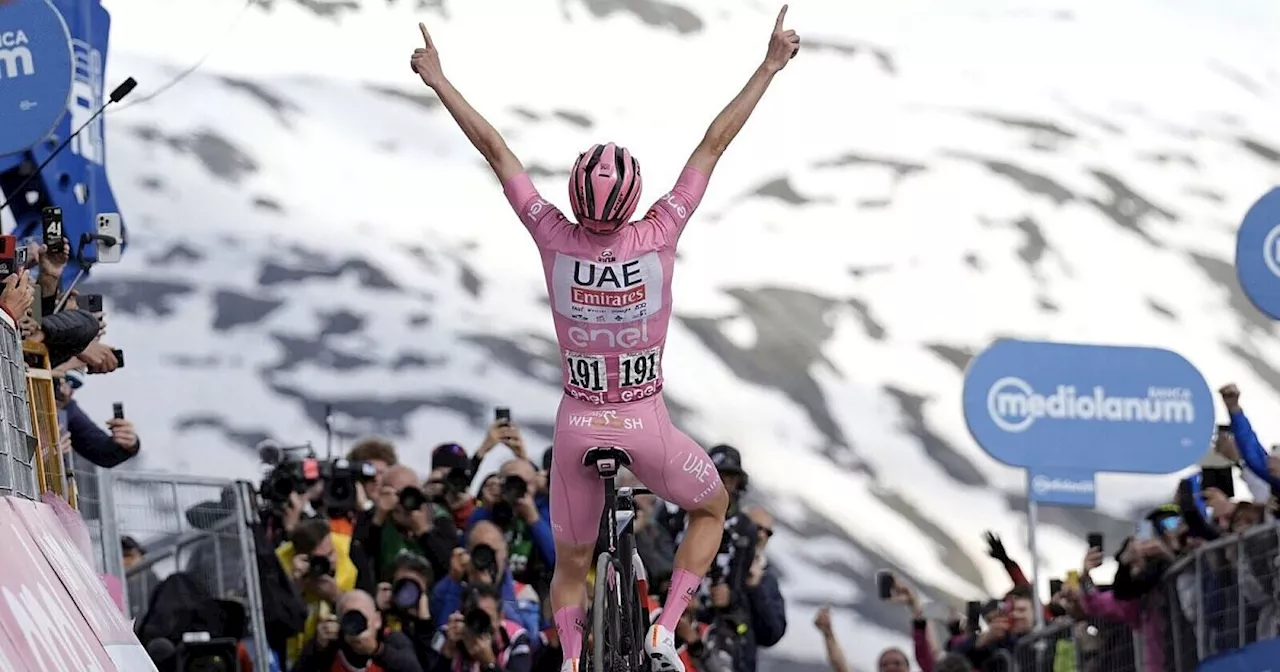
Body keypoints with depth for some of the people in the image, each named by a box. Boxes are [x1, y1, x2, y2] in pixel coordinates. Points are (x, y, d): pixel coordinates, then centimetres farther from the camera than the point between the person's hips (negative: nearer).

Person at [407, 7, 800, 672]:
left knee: (571, 563, 18)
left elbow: (495, 150, -5)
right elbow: (714, 143, -11)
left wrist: (439, 81, 2)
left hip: (579, 425, 1)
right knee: (711, 506, 25)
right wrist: (769, 66, -7)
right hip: (646, 426, -1)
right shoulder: (658, 237, -17)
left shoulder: (555, 239, -14)